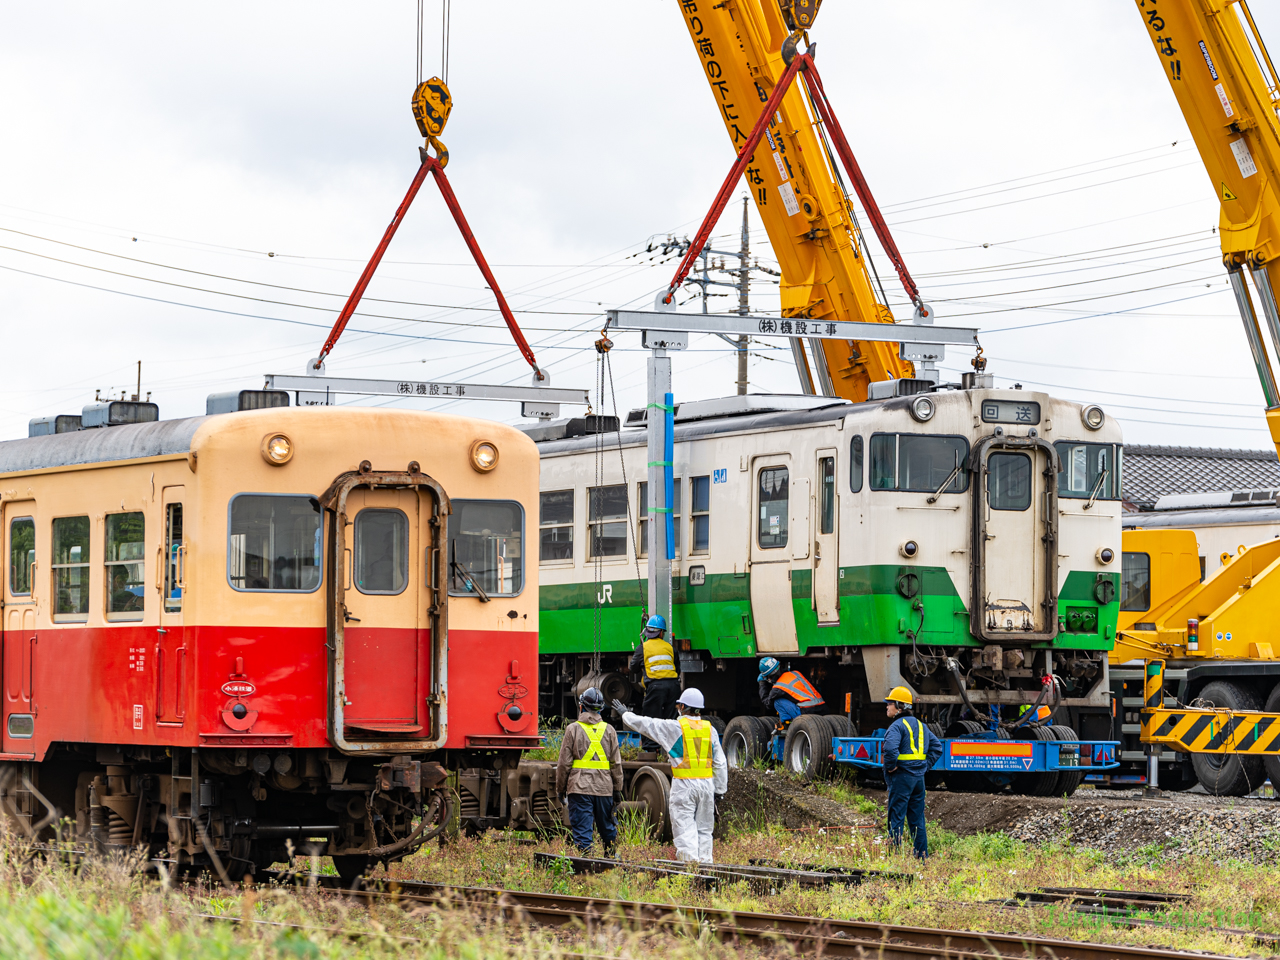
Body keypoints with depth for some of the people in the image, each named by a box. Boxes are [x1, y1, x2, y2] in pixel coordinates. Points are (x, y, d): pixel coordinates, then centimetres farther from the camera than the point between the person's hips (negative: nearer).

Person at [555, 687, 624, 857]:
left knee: (582, 829, -3)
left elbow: (564, 763, -1)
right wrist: (617, 789, 13)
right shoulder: (609, 730, 7)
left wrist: (560, 789, 7)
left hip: (579, 787, -3)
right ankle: (611, 857, 26)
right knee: (607, 828, 16)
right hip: (604, 787, 3)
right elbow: (616, 763, 7)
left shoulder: (573, 729, -2)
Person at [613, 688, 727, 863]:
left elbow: (645, 724, 7)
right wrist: (719, 789, 17)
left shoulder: (674, 727, -4)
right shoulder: (709, 729, 8)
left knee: (685, 829, -5)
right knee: (704, 829, 10)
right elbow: (720, 763, 11)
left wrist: (625, 714, 24)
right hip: (707, 783, 4)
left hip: (684, 784, -4)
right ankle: (706, 863, 8)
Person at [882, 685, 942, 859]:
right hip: (919, 777, 8)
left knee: (896, 818, -5)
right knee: (917, 819, 11)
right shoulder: (920, 725, 14)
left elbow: (891, 748, -30)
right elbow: (936, 747, 18)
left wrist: (890, 767, -16)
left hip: (901, 777, -8)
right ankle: (922, 857, 12)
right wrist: (925, 765, 14)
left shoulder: (897, 726, -12)